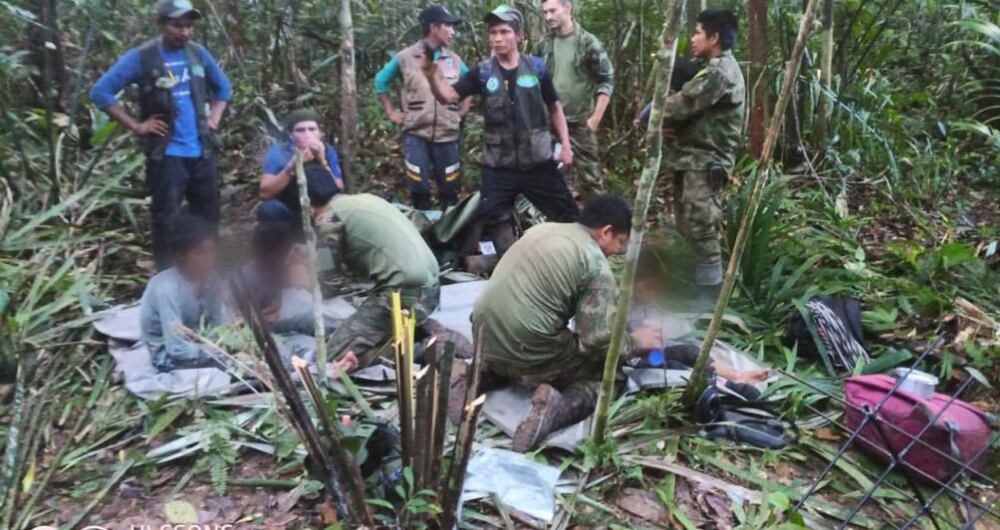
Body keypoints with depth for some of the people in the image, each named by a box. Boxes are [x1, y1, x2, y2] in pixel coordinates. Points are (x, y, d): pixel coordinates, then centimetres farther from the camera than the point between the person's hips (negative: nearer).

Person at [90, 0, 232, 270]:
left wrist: (213, 120, 10)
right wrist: (136, 126, -9)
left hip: (202, 152, 5)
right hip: (166, 155, -4)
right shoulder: (141, 57, -6)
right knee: (166, 220, -2)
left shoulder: (198, 53, 6)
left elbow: (223, 88, 22)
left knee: (207, 217, 11)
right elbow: (100, 92, -5)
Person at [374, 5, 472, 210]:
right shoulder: (405, 57, -1)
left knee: (449, 190, 7)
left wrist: (463, 111, 11)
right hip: (416, 134, -2)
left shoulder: (454, 60, 7)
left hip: (447, 135, 2)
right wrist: (391, 112, 7)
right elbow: (381, 81, 11)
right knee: (419, 189, 0)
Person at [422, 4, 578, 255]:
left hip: (538, 161, 0)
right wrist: (432, 75, -29)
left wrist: (566, 145, 3)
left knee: (566, 214, 6)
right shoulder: (482, 72, -1)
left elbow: (554, 107, 9)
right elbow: (448, 96, -9)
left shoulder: (536, 67, -1)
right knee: (495, 219, 4)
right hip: (498, 165, 1)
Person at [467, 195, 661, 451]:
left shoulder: (542, 228, 13)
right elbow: (598, 339, -13)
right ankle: (559, 407, -14)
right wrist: (635, 341, 7)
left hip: (485, 338, 7)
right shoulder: (596, 264, -9)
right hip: (528, 354, -7)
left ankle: (484, 374, 12)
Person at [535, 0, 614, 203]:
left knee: (589, 174, -2)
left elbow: (607, 81, -7)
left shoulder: (587, 43, -8)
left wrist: (595, 117, -11)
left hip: (580, 122, -4)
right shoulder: (543, 45, 6)